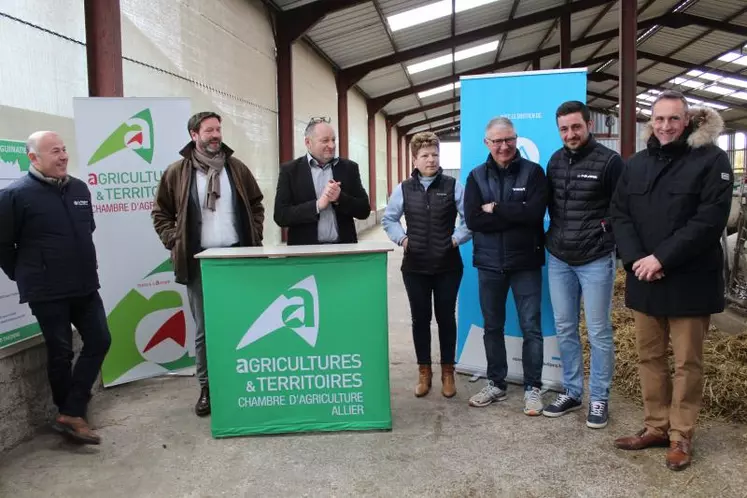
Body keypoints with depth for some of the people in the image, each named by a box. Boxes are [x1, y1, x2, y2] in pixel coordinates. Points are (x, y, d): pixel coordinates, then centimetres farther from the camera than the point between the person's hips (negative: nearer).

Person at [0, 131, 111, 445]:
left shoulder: (80, 188, 6)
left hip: (85, 287, 6)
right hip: (47, 293, -6)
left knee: (99, 341, 3)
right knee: (61, 352, 5)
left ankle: (71, 414, 10)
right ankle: (71, 414, 22)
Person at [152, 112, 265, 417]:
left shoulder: (236, 168, 8)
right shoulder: (177, 172, 1)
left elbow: (256, 204, 15)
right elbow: (160, 213, 9)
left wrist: (255, 237, 5)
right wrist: (174, 243, -2)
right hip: (200, 260, -1)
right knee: (204, 329, 5)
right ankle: (206, 389, 17)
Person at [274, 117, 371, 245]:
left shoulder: (349, 168, 4)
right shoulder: (290, 170, -1)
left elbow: (364, 210, 2)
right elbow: (280, 216, -8)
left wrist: (340, 198, -15)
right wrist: (318, 205, -18)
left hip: (343, 248, 2)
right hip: (306, 249, -2)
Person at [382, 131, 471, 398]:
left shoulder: (452, 186, -2)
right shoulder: (404, 188, 3)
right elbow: (388, 219, 12)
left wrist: (457, 238, -10)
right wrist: (401, 238, -1)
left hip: (447, 266, -1)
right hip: (415, 266, 2)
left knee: (446, 318, 8)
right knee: (420, 318, 10)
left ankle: (448, 372, 23)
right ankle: (424, 371, 24)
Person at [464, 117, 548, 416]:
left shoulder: (533, 172, -3)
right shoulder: (476, 176, 4)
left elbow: (535, 213, -18)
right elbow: (472, 220, -10)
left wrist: (495, 208, -13)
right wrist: (515, 216, -15)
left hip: (525, 262, -2)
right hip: (489, 264, 3)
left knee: (531, 327, 5)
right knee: (492, 327, 13)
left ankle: (532, 387, 19)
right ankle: (496, 384, 28)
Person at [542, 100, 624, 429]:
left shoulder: (609, 161, -8)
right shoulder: (555, 161, 7)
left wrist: (603, 234, -6)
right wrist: (556, 235, 9)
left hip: (596, 260, -5)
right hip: (558, 259, 5)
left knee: (598, 333, 4)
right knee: (565, 329, 11)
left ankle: (599, 398, 18)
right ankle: (571, 391, 25)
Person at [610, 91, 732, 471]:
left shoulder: (711, 160, -4)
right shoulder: (636, 164, 11)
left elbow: (709, 220, -14)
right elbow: (619, 213, 4)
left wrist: (662, 258, -19)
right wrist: (636, 258, -11)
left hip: (689, 280, -4)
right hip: (644, 279, 5)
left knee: (687, 361, 6)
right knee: (649, 357, 12)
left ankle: (681, 435, 19)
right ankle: (655, 426, 25)